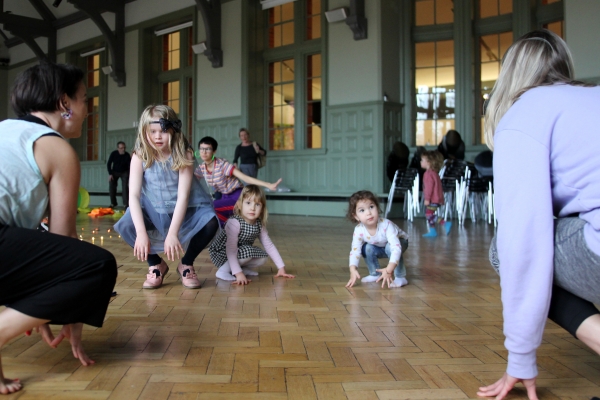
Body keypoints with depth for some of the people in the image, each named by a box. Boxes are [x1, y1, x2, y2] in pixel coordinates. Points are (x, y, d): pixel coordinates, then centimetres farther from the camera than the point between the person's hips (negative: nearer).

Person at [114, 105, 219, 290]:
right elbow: (134, 195, -21)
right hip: (153, 210, 1)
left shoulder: (183, 154, -18)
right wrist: (141, 233, -34)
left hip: (185, 209, -1)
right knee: (126, 226, -27)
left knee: (210, 223, -30)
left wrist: (172, 233, -34)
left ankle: (186, 264, 0)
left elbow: (183, 195, -23)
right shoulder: (140, 156, -14)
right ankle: (156, 264, 3)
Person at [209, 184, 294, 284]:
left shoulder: (259, 225, -8)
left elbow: (269, 246, 0)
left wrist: (281, 268, -4)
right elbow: (231, 250, -34)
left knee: (263, 256, -10)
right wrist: (238, 274, -41)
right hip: (220, 254, -7)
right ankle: (223, 270, -14)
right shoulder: (234, 222, -30)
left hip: (240, 253, 7)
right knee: (248, 251, -29)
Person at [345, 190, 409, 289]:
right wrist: (353, 270, -43)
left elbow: (396, 247, -47)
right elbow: (355, 251, -26)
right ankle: (375, 274, 5)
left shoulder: (386, 225, -41)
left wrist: (389, 269, -57)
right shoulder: (359, 230, -28)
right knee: (367, 248, -19)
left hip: (400, 242, -5)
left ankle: (401, 277, -20)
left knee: (390, 248, -34)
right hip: (380, 248, 5)